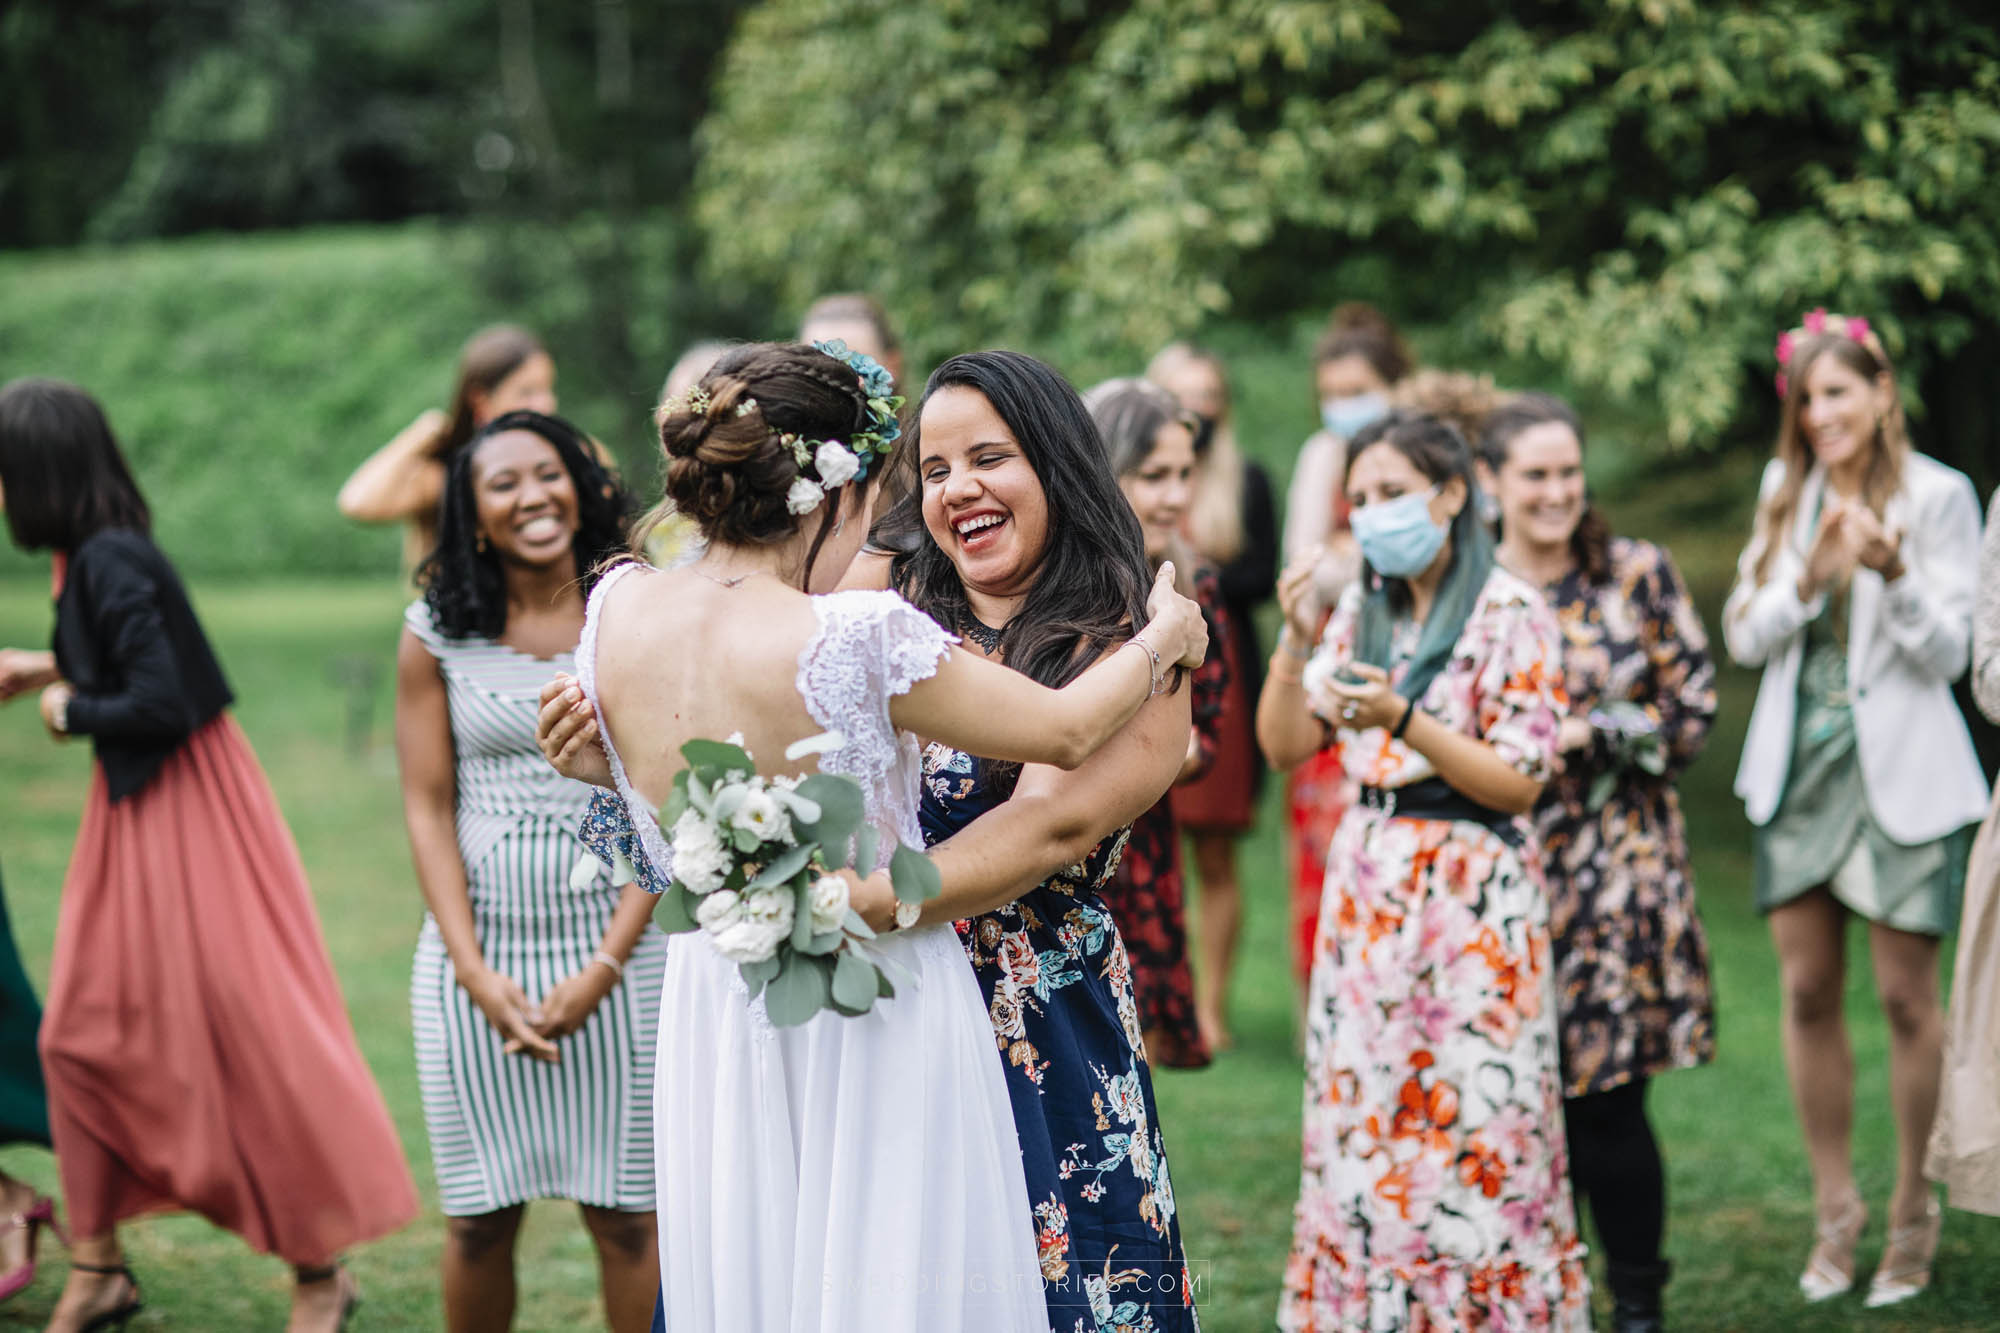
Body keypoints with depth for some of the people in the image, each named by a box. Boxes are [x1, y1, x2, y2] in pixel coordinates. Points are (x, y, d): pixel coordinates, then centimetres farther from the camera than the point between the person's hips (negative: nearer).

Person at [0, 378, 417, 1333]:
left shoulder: (111, 563, -21)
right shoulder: (88, 556, 7)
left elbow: (159, 705, -25)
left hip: (184, 815, -10)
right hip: (133, 815, 10)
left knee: (241, 1032, -2)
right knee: (81, 1031, 11)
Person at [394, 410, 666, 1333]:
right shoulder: (435, 633, 3)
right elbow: (427, 808, 2)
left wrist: (605, 965, -10)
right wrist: (475, 972, -8)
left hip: (617, 947, -1)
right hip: (477, 948, 1)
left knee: (624, 1215, 1)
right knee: (479, 1216, 7)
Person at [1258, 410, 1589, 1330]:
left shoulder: (1507, 613, -7)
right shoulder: (1362, 611, 11)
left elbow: (1520, 782, -11)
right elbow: (1284, 746, 9)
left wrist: (1402, 720, -22)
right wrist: (1295, 640, -5)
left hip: (1471, 890, -6)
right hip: (1366, 887, 6)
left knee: (1473, 1121, -5)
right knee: (1360, 1115, 6)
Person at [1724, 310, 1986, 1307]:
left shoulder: (1937, 495, -4)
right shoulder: (1785, 489, 9)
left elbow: (1948, 652, -6)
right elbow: (1745, 637, 5)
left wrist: (1891, 571, -23)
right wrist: (1812, 574, -13)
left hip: (1900, 771, -4)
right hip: (1799, 768, 4)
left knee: (1906, 997, -1)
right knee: (1809, 992, 6)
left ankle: (1914, 1209, 12)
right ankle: (1835, 1205, 18)